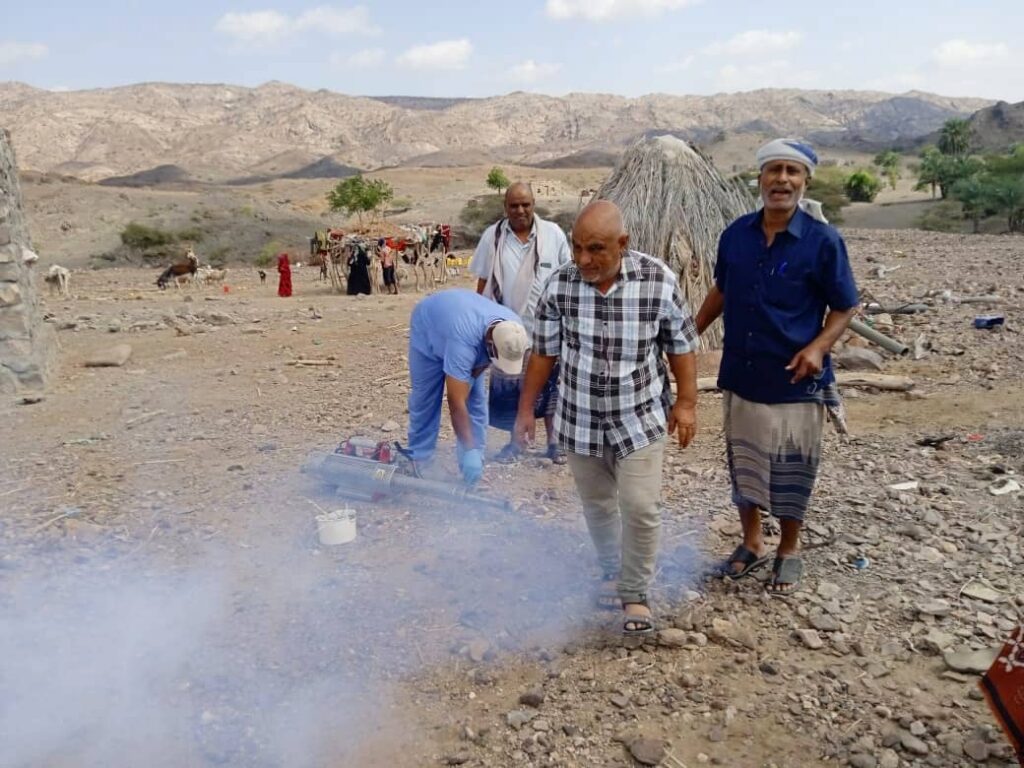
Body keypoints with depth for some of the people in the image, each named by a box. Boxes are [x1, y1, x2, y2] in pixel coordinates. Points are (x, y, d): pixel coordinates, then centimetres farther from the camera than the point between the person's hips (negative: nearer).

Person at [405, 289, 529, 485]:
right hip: (428, 331, -4)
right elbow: (456, 403, -45)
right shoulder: (464, 340, -48)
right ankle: (417, 460, 13)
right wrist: (469, 450, -44)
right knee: (424, 400, -2)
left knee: (475, 402, -3)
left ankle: (473, 474, 3)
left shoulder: (513, 329, -30)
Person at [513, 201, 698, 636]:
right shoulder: (559, 285, -11)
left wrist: (686, 402, -1)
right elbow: (543, 352, -1)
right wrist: (526, 408, 3)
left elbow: (681, 345, -2)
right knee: (597, 505, 16)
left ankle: (635, 593, 15)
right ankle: (612, 572, 40)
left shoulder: (659, 281, -15)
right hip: (580, 419, 2)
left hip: (640, 417, -2)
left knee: (641, 508, -6)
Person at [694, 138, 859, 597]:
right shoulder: (736, 234, 0)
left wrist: (819, 347, -20)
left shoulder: (822, 241, -10)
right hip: (741, 374, 4)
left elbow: (844, 307, -4)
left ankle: (789, 551, 31)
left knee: (791, 471, 9)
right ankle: (752, 545, 34)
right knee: (743, 465, 15)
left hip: (795, 381, -3)